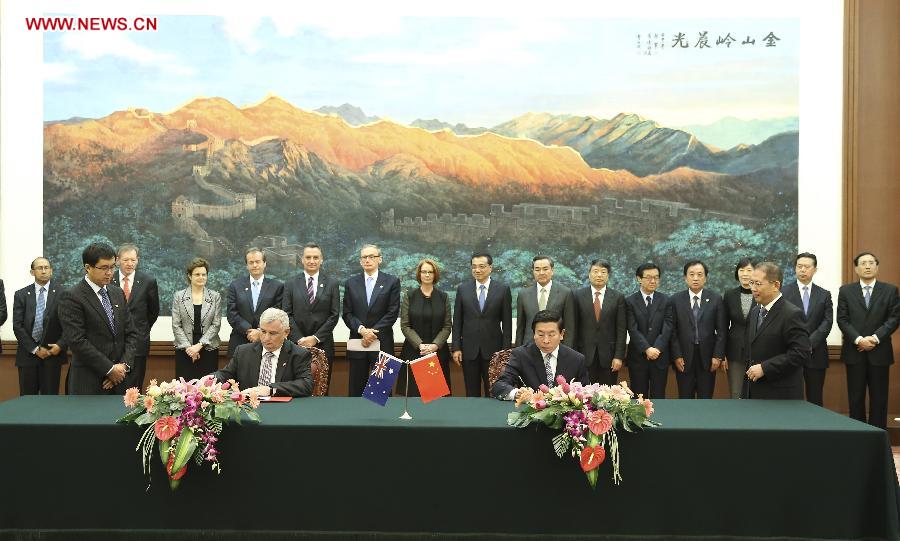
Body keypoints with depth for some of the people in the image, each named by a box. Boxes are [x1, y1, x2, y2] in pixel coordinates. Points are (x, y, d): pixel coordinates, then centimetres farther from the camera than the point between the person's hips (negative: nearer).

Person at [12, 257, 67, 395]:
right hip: (28, 354, 1)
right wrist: (35, 349, -8)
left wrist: (60, 345, -13)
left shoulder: (62, 293, 2)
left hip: (53, 352, -1)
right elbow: (17, 326, 0)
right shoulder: (21, 295, 5)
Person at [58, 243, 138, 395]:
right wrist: (109, 369, -13)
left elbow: (131, 333, 10)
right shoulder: (71, 297, -8)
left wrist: (124, 365, -4)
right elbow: (77, 341, -14)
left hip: (119, 378, 5)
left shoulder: (118, 293, 12)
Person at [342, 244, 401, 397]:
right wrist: (362, 329, -12)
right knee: (356, 389, 3)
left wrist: (373, 332, -10)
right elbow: (347, 313, 4)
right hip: (357, 343, 2)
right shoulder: (351, 283, 10)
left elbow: (393, 313, -3)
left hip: (382, 342, -2)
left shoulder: (392, 282, 3)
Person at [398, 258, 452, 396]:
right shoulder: (409, 296, 4)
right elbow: (405, 325, 0)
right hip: (414, 351, -1)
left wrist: (435, 345, -11)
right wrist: (419, 345, -12)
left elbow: (447, 326, 4)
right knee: (414, 392, -3)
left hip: (438, 351, 1)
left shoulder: (443, 297, 7)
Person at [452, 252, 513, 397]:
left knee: (493, 393, 3)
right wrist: (456, 348, 0)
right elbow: (457, 321, 5)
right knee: (471, 394, 8)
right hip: (469, 349, 2)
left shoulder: (503, 289, -1)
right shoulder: (462, 289, 4)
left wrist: (506, 350, -3)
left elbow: (507, 323, 0)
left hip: (493, 349, -1)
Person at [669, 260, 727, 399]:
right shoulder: (676, 300, 0)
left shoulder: (716, 299, 1)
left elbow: (722, 330, 2)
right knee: (685, 399, 6)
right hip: (684, 358, 0)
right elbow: (672, 331, 0)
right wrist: (676, 356, -6)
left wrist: (718, 356, -4)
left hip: (708, 358, 0)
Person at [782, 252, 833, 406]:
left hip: (816, 354, 2)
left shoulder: (824, 295, 9)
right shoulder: (784, 292, 2)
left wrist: (810, 343, -12)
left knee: (815, 399, 6)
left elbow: (827, 322, 0)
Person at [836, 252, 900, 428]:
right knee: (856, 398, 5)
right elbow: (842, 319, -1)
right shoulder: (846, 290, 6)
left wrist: (875, 338, -14)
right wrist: (858, 339, -14)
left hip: (879, 351, 0)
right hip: (854, 351, 0)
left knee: (879, 398, 4)